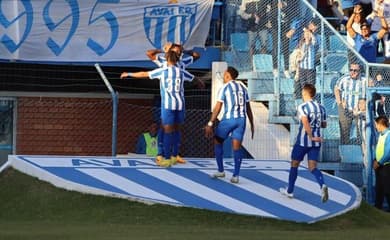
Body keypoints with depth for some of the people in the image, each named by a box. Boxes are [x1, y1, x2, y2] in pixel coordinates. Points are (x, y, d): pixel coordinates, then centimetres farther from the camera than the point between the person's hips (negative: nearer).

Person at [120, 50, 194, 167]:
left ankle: (167, 159, -2)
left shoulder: (162, 71, -1)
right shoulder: (182, 72, 8)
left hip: (168, 105, -3)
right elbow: (193, 78, 27)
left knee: (168, 131, -1)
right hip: (180, 104, 3)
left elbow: (143, 74, 5)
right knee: (176, 130, 14)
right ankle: (174, 157, 19)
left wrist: (129, 74, 19)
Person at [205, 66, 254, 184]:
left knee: (217, 142, 15)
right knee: (236, 147, 4)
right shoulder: (242, 87, 14)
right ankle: (235, 175, -4)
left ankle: (221, 171, 16)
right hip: (241, 120, 5)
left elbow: (217, 108, -10)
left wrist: (210, 124, -10)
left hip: (228, 119, -5)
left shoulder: (224, 87, -3)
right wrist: (252, 125, 21)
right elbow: (248, 108, 15)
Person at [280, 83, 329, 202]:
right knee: (312, 167, 2)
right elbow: (324, 125, 17)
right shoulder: (321, 108, 7)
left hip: (303, 141, -5)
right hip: (316, 143, 5)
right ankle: (322, 185, -26)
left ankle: (289, 190, 26)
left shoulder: (303, 107, -11)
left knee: (294, 164, 14)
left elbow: (305, 122, -26)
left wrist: (312, 137, -24)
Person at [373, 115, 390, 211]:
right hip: (379, 166, 9)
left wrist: (379, 163, -15)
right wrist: (376, 161, 3)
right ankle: (377, 208, 24)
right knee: (378, 188, 15)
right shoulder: (381, 135, 8)